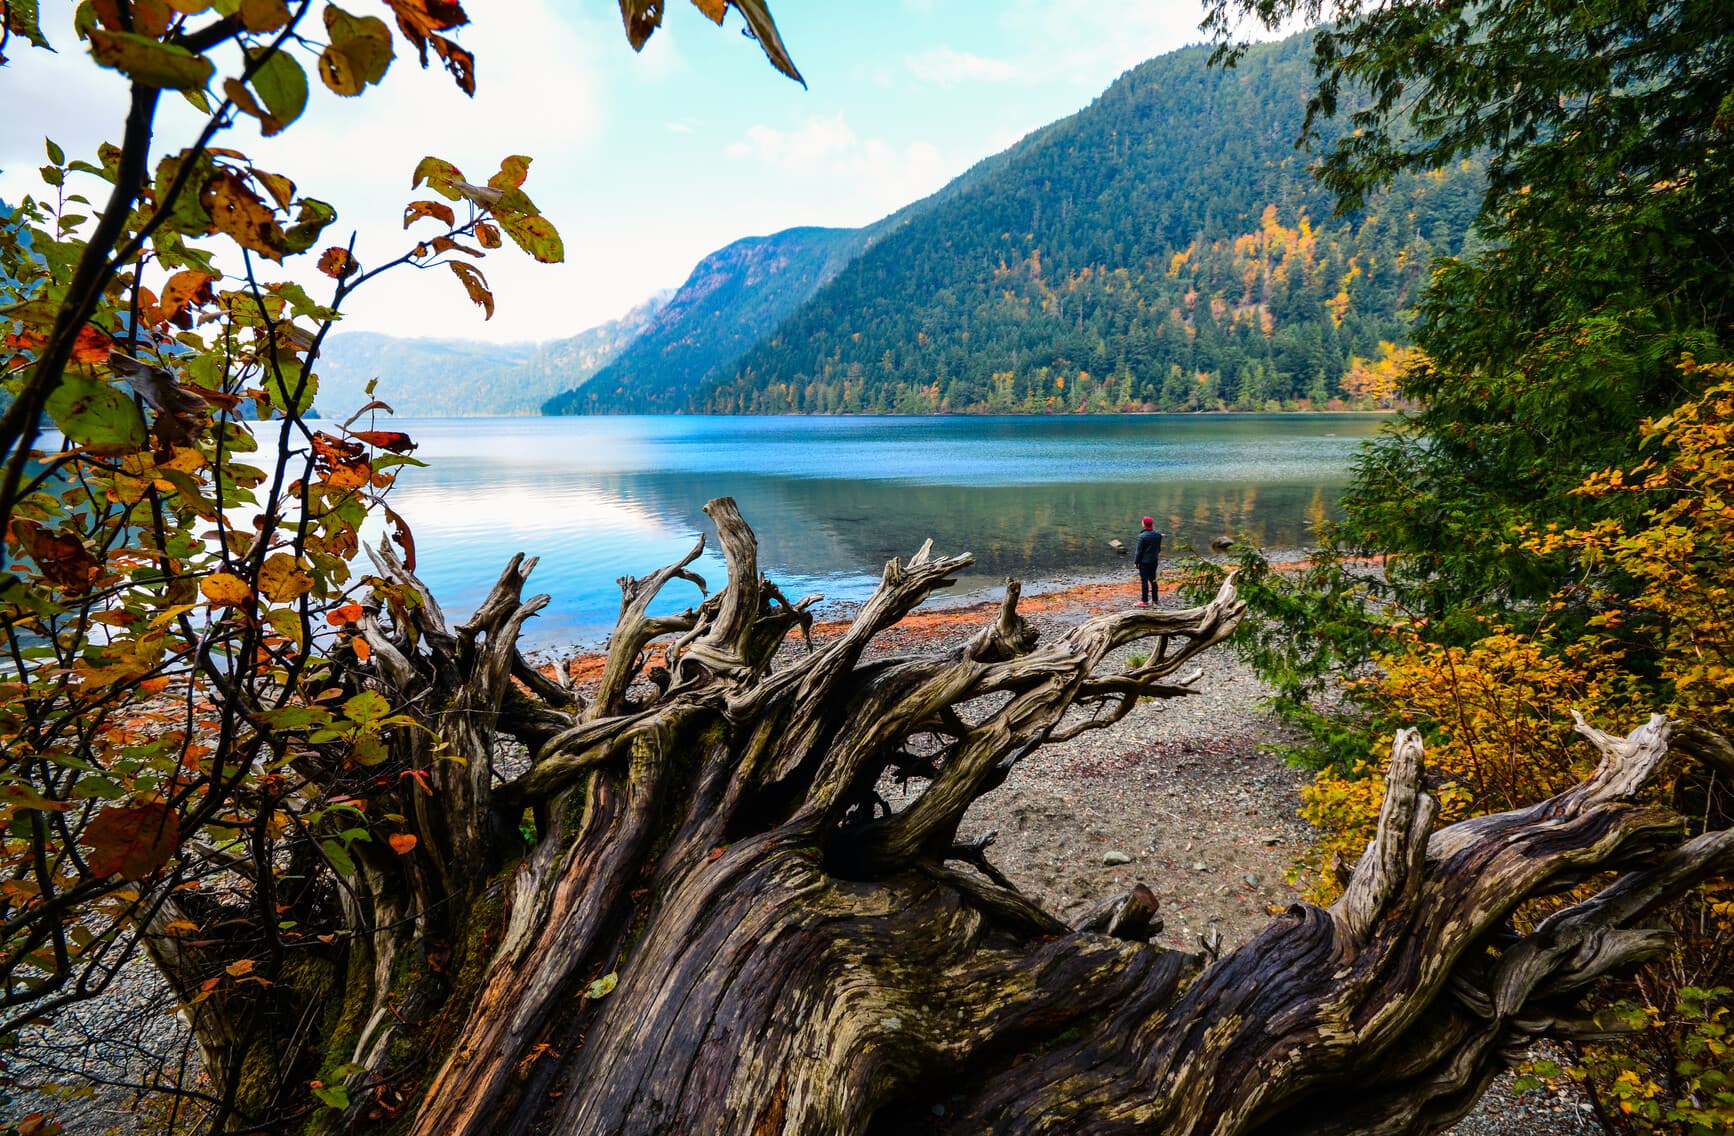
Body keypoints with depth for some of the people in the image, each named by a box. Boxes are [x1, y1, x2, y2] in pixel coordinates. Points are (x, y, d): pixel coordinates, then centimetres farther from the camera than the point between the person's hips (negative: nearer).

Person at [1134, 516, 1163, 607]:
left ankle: (1145, 601, 4)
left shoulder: (1142, 536, -19)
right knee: (1153, 580, 15)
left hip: (1144, 561, -6)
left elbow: (1139, 551, -15)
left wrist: (1136, 561, -5)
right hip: (1154, 560, 6)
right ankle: (1154, 599, 21)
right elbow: (1159, 548, 9)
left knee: (1144, 581, 0)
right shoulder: (1158, 535, 0)